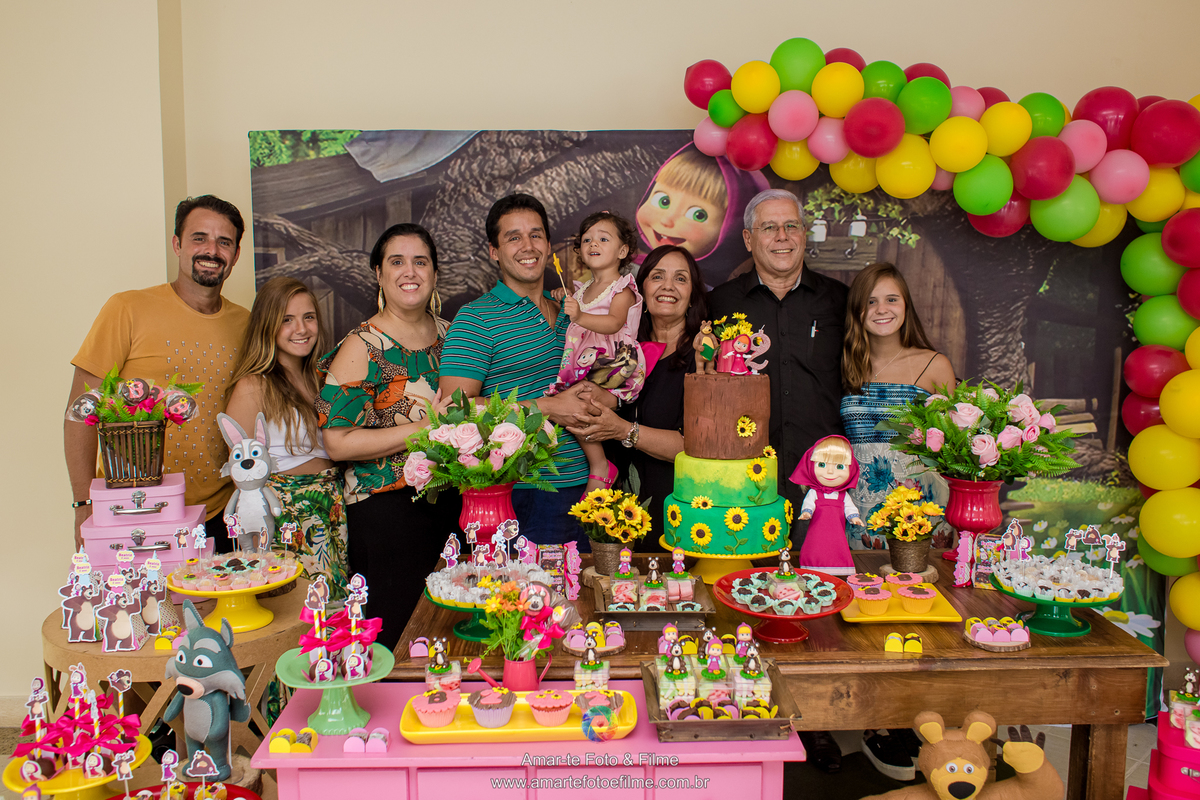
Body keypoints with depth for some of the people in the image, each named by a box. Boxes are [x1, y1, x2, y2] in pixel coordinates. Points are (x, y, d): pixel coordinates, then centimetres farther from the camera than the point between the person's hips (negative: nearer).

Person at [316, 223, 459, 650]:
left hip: (453, 500, 5)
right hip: (387, 512, -5)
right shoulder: (362, 347, -7)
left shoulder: (450, 335, 10)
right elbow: (338, 442, -15)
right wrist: (427, 428, -18)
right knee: (395, 640, -2)